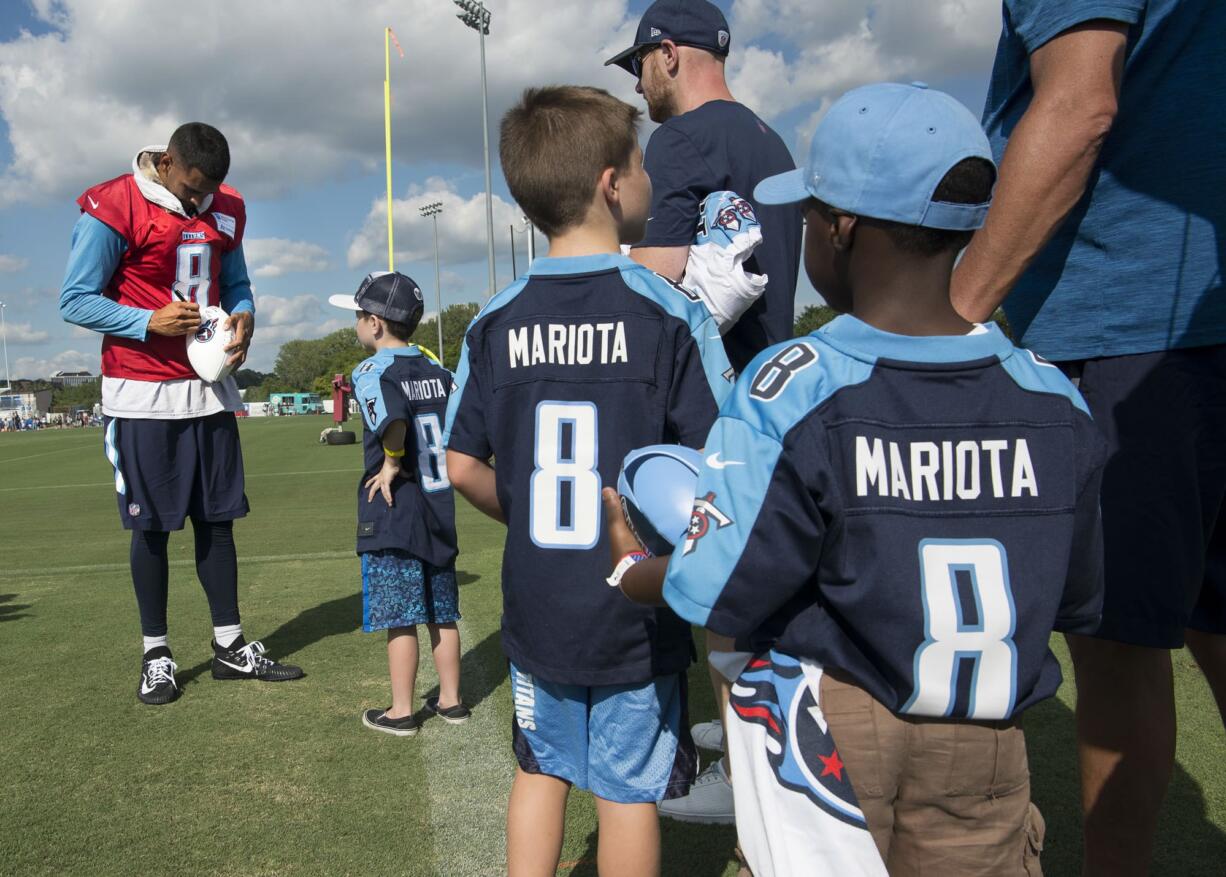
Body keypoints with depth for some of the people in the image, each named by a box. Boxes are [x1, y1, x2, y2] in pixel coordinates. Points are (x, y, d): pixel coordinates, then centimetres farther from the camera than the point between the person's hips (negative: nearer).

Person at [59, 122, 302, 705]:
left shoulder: (226, 209, 6)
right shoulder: (113, 209, -12)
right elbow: (76, 302, -10)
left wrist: (243, 315, -5)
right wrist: (150, 322, -23)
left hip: (208, 388, 5)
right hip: (143, 394, -5)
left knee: (217, 520, 9)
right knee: (152, 526, 2)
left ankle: (229, 646, 20)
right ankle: (155, 655, 17)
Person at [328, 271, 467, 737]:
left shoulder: (372, 371, -12)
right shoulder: (436, 370, 9)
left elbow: (393, 420, -31)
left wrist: (392, 464, -17)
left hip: (391, 517, -7)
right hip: (439, 511, 7)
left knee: (399, 618, 2)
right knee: (442, 614, 15)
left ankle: (401, 711, 13)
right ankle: (451, 699, 24)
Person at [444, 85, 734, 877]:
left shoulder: (496, 322, -2)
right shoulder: (671, 313, -14)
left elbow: (464, 467, 1)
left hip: (535, 604, 4)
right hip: (638, 610, -3)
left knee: (542, 769, 21)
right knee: (630, 790, 12)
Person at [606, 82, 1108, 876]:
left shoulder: (790, 391, -19)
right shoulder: (1053, 398, -6)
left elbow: (716, 594, -16)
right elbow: (1077, 603, 4)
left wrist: (630, 569, 5)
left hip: (828, 725, -3)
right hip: (985, 745, 4)